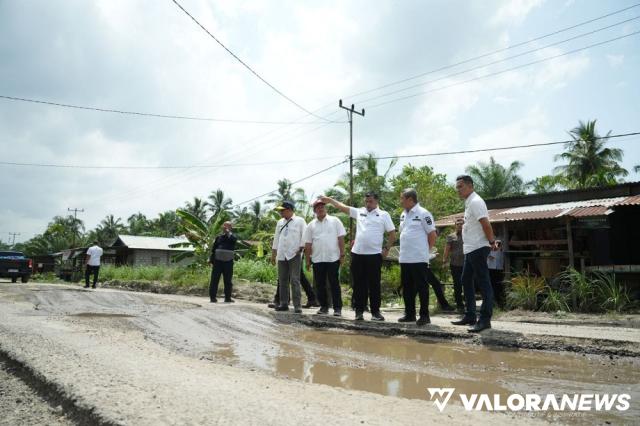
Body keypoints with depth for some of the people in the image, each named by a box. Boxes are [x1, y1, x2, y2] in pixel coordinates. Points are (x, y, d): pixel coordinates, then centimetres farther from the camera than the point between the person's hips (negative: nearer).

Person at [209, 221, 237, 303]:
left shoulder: (233, 237, 5)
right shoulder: (219, 237, 9)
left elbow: (233, 239, -22)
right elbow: (213, 249, 11)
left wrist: (228, 232, -17)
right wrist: (211, 259, 6)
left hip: (228, 262, -1)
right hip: (218, 261, 1)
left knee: (228, 281, 5)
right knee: (214, 280, 1)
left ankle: (228, 298, 13)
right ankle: (212, 297, 6)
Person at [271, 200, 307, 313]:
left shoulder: (299, 221, 0)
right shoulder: (280, 222, 16)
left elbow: (305, 236, -4)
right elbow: (276, 238, 19)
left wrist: (301, 248, -9)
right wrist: (273, 254, 17)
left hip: (294, 255, -6)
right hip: (281, 255, 6)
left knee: (294, 280, -8)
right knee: (282, 280, 8)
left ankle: (297, 305, -4)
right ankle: (284, 304, 17)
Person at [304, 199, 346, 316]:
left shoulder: (335, 221, 2)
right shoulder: (311, 225, 8)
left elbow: (341, 238, 0)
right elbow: (308, 244, 8)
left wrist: (342, 254, -6)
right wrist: (308, 260, 5)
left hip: (333, 258, -3)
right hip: (317, 259, 3)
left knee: (334, 284, 0)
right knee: (320, 284, 8)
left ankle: (337, 308, 6)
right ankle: (324, 306, 19)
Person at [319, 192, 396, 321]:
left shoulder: (383, 215, 2)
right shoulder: (359, 212, 12)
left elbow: (392, 234, 3)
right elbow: (342, 207, 14)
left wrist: (387, 249, -3)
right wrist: (329, 200, 10)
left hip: (374, 255, -3)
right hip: (357, 254, 3)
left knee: (374, 284, 3)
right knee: (358, 284, 8)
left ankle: (375, 311, 13)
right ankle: (359, 311, 16)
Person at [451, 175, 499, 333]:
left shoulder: (475, 202, -14)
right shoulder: (469, 203, 16)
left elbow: (485, 224, -21)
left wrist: (492, 242, -13)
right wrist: (492, 241, 12)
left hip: (478, 248, -11)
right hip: (470, 249, 11)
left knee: (483, 283, -6)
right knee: (466, 281, 15)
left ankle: (485, 320, -3)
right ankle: (470, 316, 23)